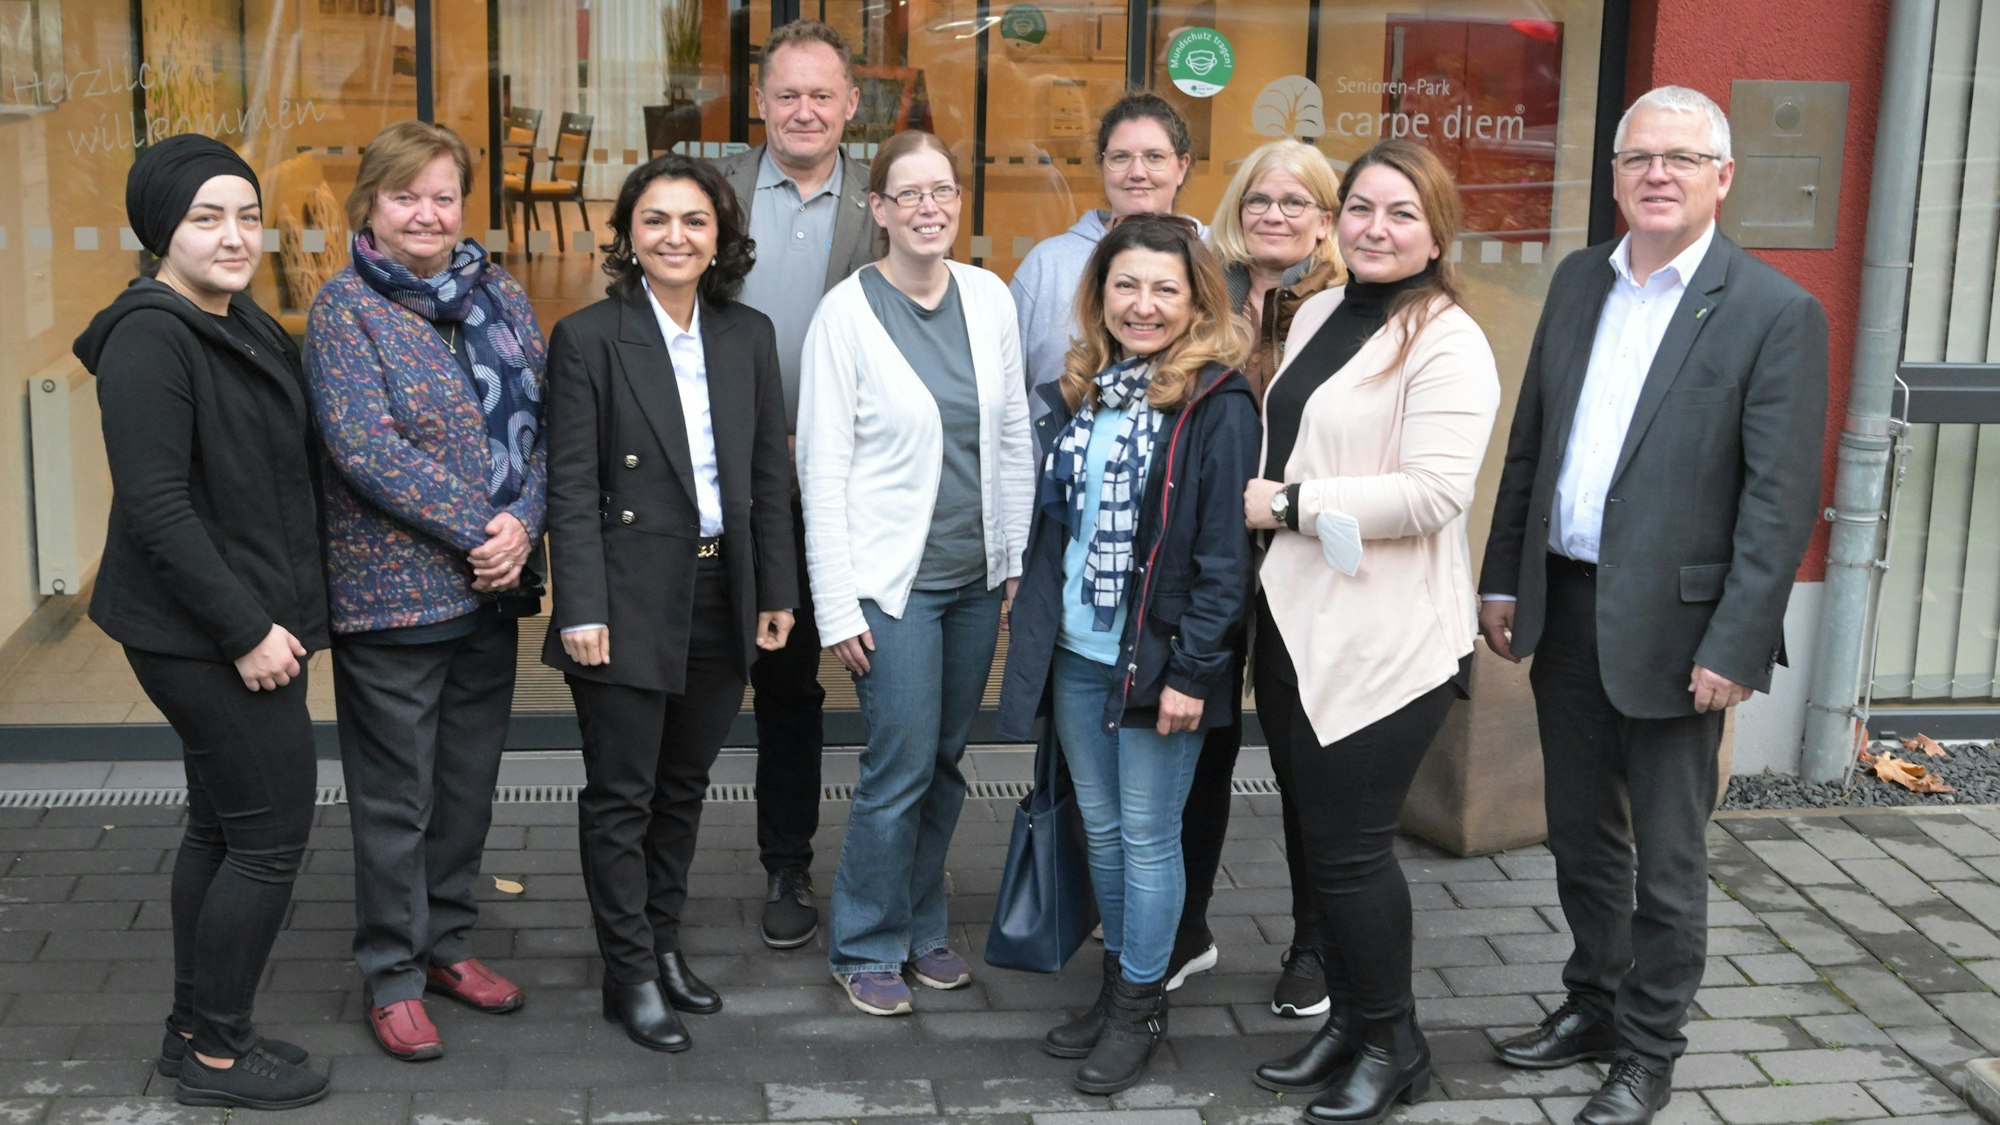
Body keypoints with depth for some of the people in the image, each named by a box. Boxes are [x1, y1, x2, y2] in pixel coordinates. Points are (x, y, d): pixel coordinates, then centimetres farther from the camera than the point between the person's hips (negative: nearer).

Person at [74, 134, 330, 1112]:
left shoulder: (248, 328, 11)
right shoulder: (150, 337, -16)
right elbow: (154, 506, -21)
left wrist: (279, 612, 12)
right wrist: (245, 629, -20)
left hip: (253, 622, 9)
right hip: (203, 633, -9)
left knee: (220, 828, 16)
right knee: (271, 834, -4)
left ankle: (197, 1031, 28)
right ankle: (214, 1051, 10)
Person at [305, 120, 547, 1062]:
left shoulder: (499, 295, 8)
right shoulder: (345, 307, -8)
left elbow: (540, 420, 5)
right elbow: (365, 448, -17)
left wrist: (522, 523, -11)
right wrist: (477, 532, -17)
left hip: (491, 586, 5)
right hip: (394, 589, -5)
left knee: (469, 781, 15)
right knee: (396, 797, 5)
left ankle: (446, 941, 32)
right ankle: (392, 975, 19)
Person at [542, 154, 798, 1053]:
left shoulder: (749, 336, 6)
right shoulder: (588, 338, -7)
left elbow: (771, 474, 9)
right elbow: (571, 487, -10)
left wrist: (776, 592, 7)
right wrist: (582, 610, -15)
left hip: (721, 595, 5)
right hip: (630, 599, -4)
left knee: (682, 786, 16)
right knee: (622, 794, 5)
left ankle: (664, 942, 32)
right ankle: (630, 973, 17)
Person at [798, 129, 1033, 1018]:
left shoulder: (988, 298, 4)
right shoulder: (847, 312, -9)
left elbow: (1014, 438, 11)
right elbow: (822, 469, -9)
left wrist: (1019, 560, 8)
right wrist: (839, 607, -11)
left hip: (976, 575, 5)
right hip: (894, 577, -5)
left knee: (946, 761, 13)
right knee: (900, 769, -3)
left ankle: (920, 927, 30)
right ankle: (866, 948, 16)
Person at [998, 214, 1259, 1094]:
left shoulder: (1217, 404, -11)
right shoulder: (1081, 390, 9)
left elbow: (1226, 552, -14)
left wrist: (1192, 669, -17)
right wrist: (1036, 619, 10)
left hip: (1156, 660, -6)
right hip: (1075, 653, 6)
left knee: (1147, 836, 4)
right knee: (1099, 828, 16)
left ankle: (1139, 1007, 18)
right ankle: (1116, 983, 31)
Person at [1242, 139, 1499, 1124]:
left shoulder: (1448, 343, -13)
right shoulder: (1316, 315, 11)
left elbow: (1432, 493, -23)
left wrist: (1285, 503, -17)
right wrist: (1259, 501, 7)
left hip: (1383, 637, -7)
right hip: (1295, 620, 8)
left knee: (1349, 846, 0)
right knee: (1312, 833, 15)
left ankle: (1391, 1043, 20)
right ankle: (1346, 1019, 31)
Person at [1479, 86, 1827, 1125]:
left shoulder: (1775, 314, -10)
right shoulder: (1578, 280, 8)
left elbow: (1781, 500, -13)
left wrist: (1735, 647, -16)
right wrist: (1503, 578, 10)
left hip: (1670, 623, -5)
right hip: (1564, 607, 6)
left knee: (1667, 860, 7)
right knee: (1581, 835, 19)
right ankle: (1595, 1006, 37)